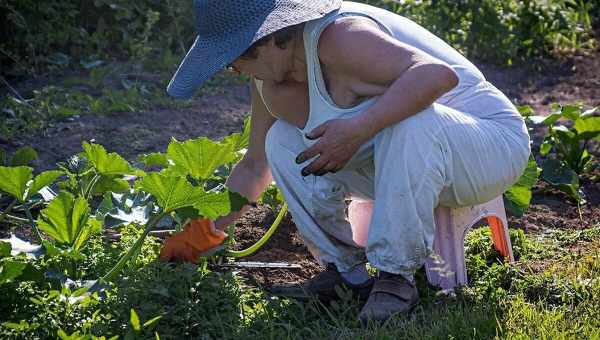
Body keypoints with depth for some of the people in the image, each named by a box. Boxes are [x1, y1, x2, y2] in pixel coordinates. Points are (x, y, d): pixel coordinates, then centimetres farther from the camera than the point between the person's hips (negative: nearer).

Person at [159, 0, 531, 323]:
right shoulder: (270, 80, -1)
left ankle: (398, 277, -22)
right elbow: (254, 167, 12)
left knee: (410, 123, -39)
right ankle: (347, 270, 2)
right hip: (411, 163, 8)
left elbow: (438, 74, -40)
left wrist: (358, 129, -45)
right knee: (282, 141, -1)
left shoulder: (337, 37, -28)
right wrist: (206, 231, 10)